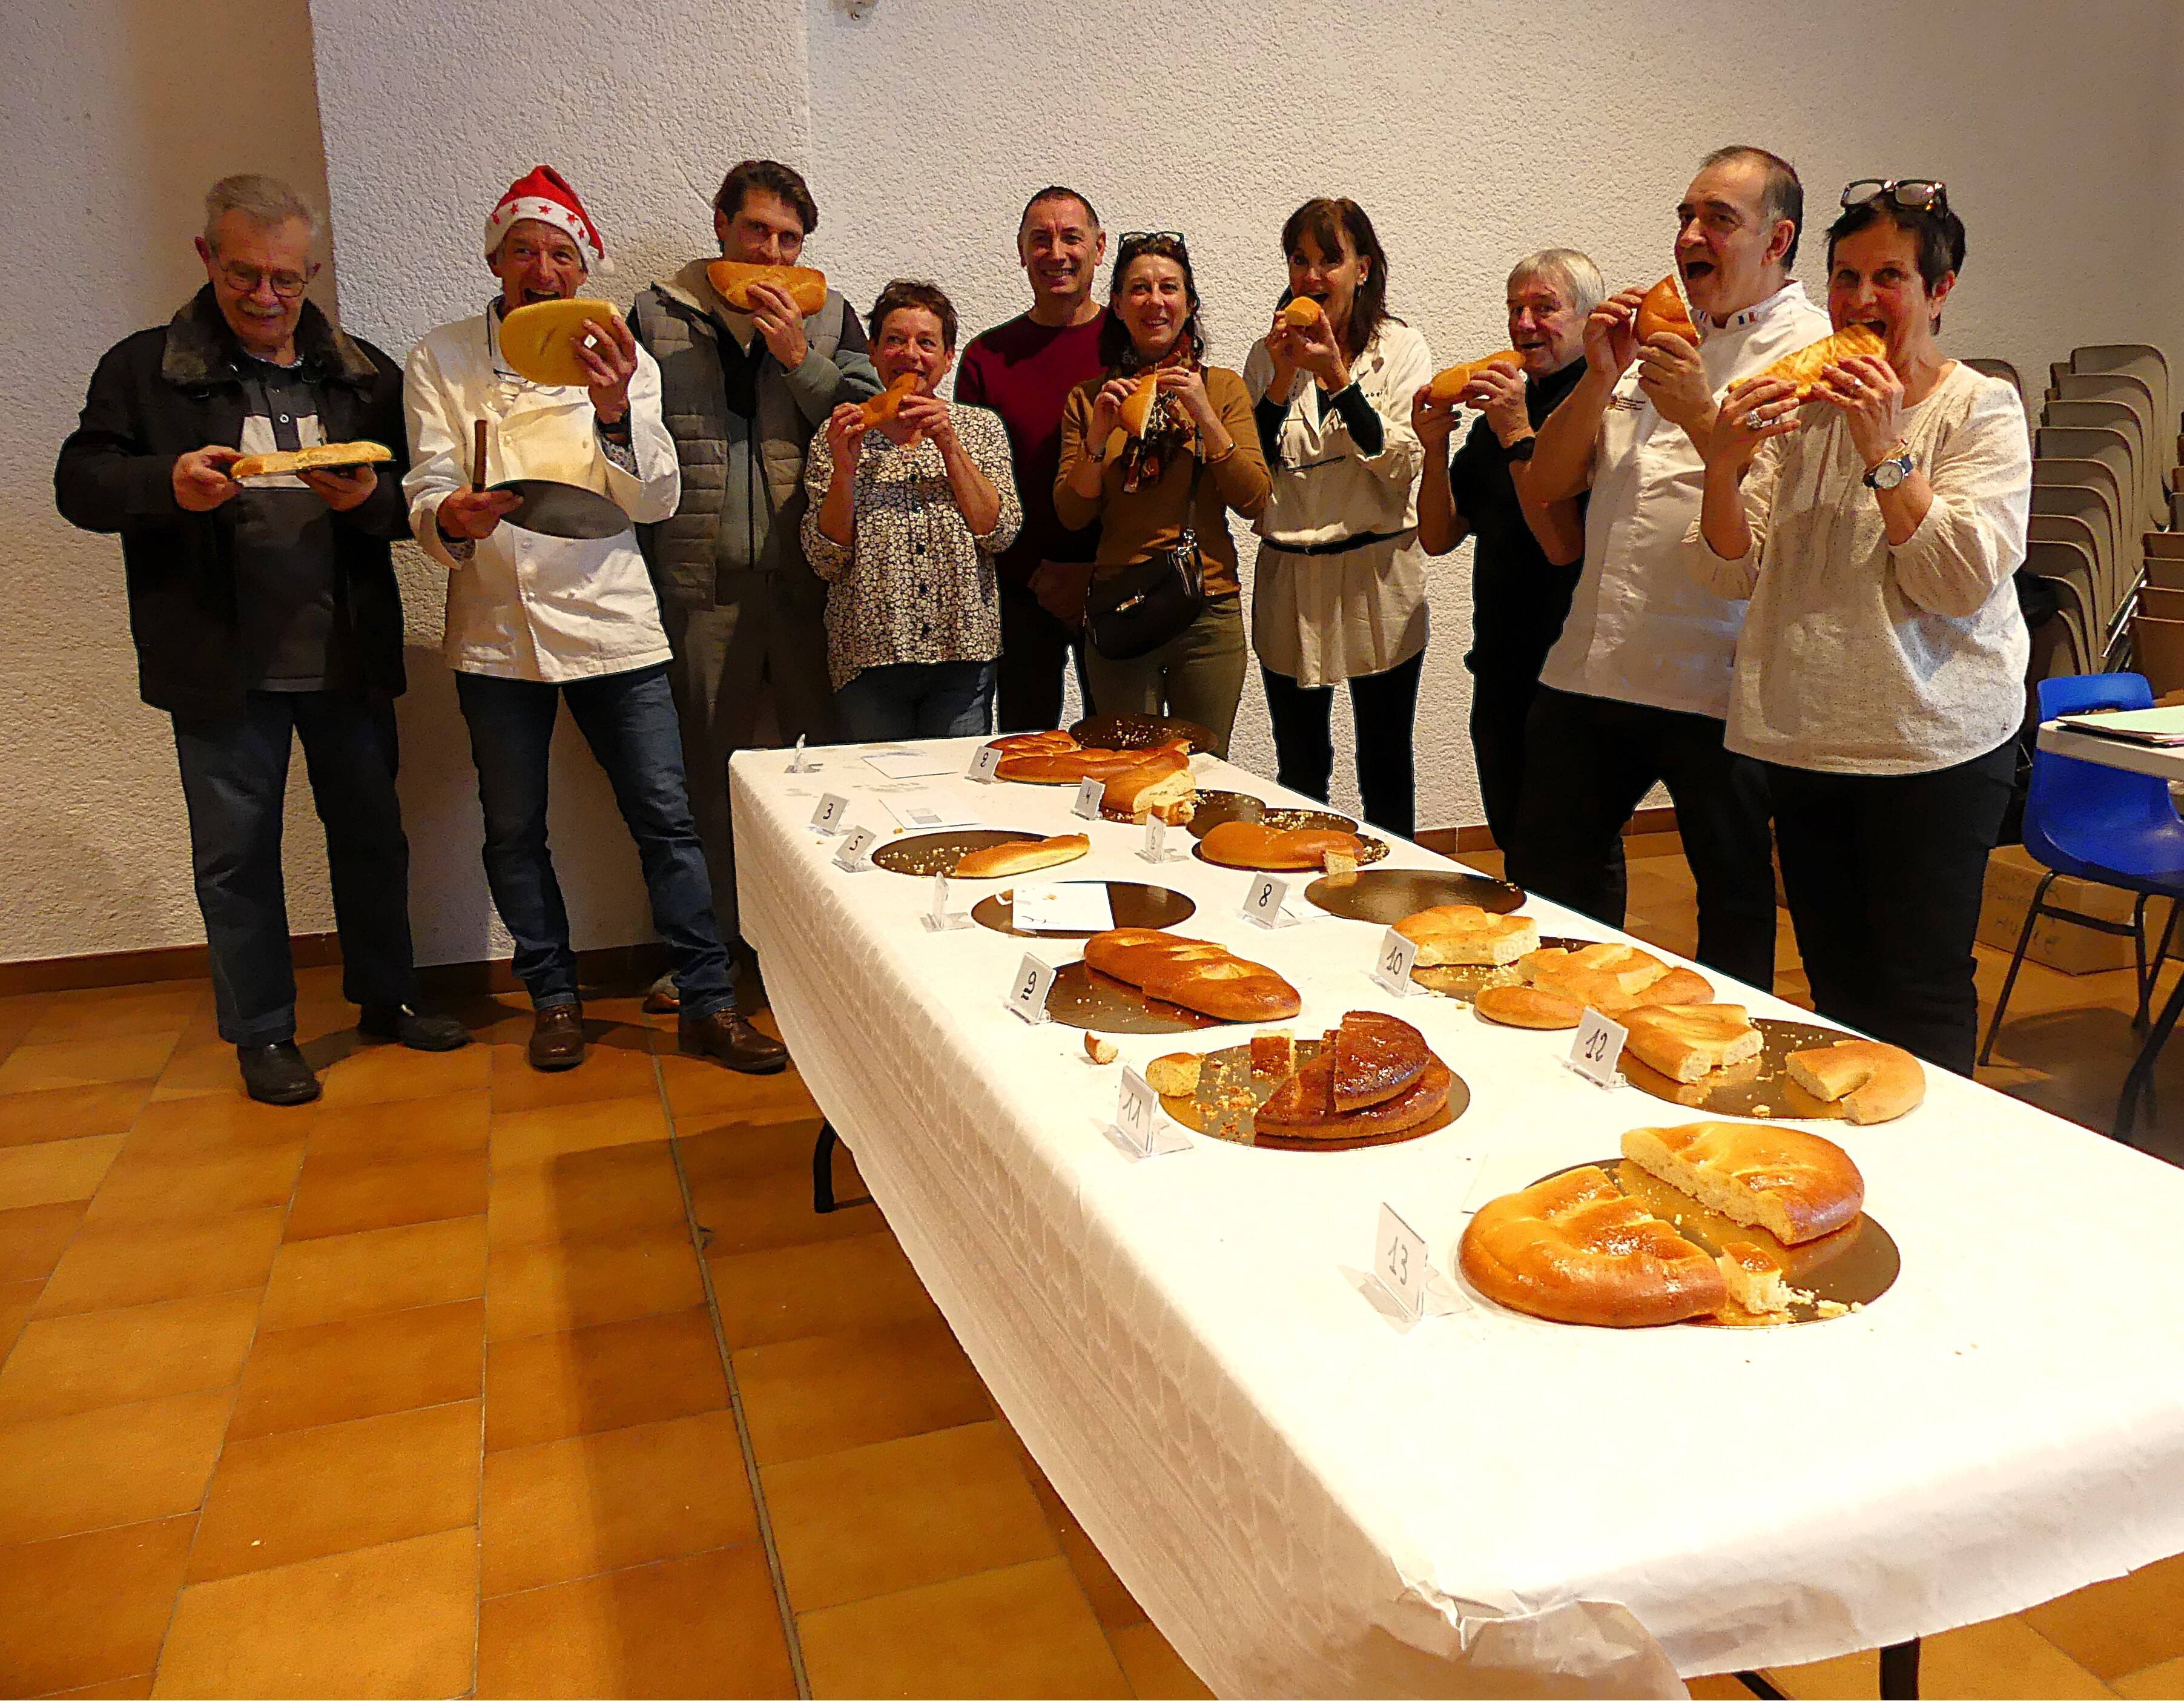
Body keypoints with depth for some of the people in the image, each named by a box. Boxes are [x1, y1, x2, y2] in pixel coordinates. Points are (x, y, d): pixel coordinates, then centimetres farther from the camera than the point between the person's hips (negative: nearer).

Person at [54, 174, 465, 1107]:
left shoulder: (364, 374, 8)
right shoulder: (144, 368, 2)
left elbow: (416, 497, 7)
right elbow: (80, 484, -1)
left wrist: (371, 497, -16)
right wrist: (168, 483, -21)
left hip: (348, 655, 2)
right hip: (221, 667, -2)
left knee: (372, 832, 12)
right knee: (236, 851, 6)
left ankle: (387, 997, 29)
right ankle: (262, 1032, 20)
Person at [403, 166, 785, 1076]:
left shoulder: (617, 359, 6)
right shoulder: (441, 361, 5)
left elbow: (656, 499, -5)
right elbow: (428, 489, -2)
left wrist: (615, 412, -23)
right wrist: (452, 520, -25)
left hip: (611, 624, 0)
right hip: (496, 631, 1)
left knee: (666, 819, -1)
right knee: (514, 831, 7)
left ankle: (709, 1002, 8)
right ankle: (554, 999, 24)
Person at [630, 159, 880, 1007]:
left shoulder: (829, 316, 10)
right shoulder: (657, 315, 9)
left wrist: (799, 358, -10)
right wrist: (639, 575, 2)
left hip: (810, 578, 0)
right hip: (701, 584, 0)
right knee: (708, 765, 8)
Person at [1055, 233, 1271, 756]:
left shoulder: (1222, 387, 5)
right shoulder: (1088, 398, 6)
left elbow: (1254, 501, -4)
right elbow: (1072, 514, 2)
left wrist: (1205, 416, -13)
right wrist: (1098, 433, -12)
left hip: (1209, 614, 0)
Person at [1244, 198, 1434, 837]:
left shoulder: (1401, 349, -1)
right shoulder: (1269, 354, 6)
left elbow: (1403, 465, -12)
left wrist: (1337, 377, -19)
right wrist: (1281, 380, -11)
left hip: (1379, 575, -2)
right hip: (1289, 577, 2)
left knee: (1385, 766, 8)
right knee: (1299, 770, 11)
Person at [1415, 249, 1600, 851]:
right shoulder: (1500, 409, 12)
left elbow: (1565, 546, -22)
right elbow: (1439, 537, 10)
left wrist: (1519, 435, -22)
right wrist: (1435, 448, -6)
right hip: (1500, 667, 7)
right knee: (1516, 845, 19)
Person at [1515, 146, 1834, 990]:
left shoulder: (1813, 351, -3)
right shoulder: (1657, 335, 16)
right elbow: (1546, 486, 11)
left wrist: (1698, 412, -20)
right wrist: (1599, 379, -2)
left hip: (1717, 676, -6)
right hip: (1592, 664, 6)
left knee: (1734, 894, 9)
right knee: (1546, 871, 15)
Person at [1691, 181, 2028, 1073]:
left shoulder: (1982, 410, -3)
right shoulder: (1799, 403, 7)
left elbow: (1963, 582, -16)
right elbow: (1727, 573, 1)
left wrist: (1885, 449, -19)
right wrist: (1725, 464, -16)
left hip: (1933, 748, -4)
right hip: (1805, 739, 4)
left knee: (1921, 992, 3)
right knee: (1836, 983, 16)